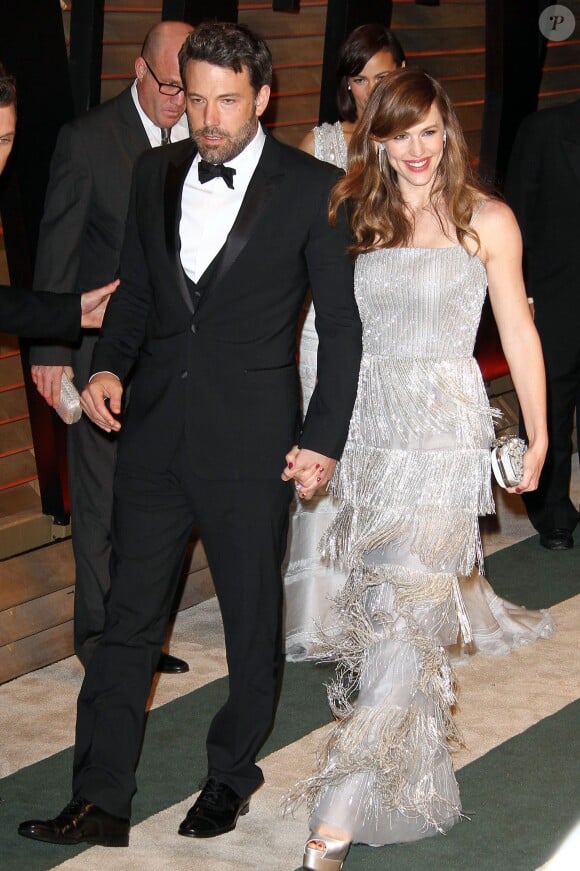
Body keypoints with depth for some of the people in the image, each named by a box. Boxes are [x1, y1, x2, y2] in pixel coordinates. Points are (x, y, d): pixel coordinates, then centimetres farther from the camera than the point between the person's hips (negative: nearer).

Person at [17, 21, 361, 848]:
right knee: (129, 616, 5)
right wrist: (109, 366, -2)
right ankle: (101, 801, 11)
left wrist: (325, 438, -7)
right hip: (155, 431, 4)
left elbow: (342, 324, -4)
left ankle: (233, 772, 31)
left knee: (253, 618, 11)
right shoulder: (156, 172, 6)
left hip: (252, 440, -4)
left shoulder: (314, 188, -7)